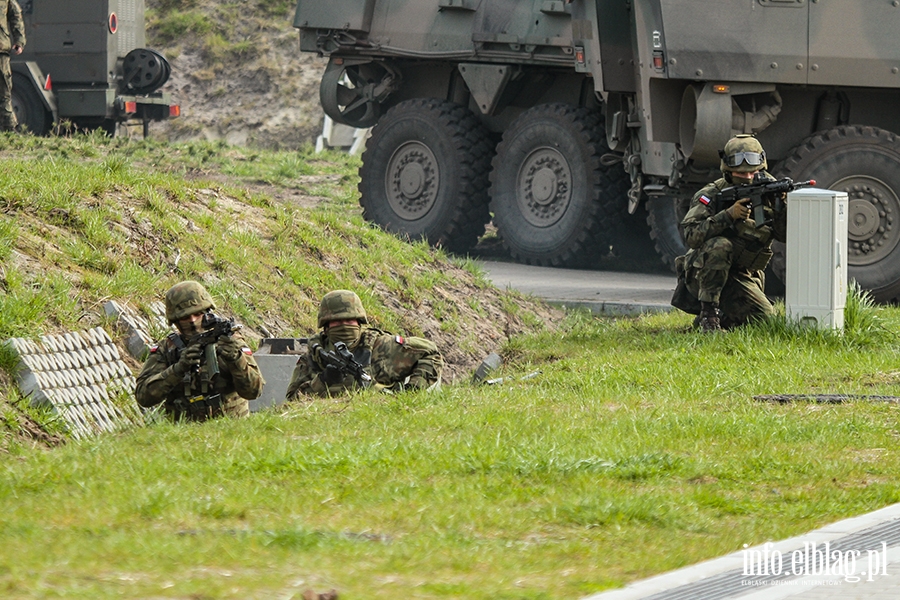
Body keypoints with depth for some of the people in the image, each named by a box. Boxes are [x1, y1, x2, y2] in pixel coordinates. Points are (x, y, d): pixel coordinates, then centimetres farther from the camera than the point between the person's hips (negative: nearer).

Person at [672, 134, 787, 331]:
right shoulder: (711, 195, -13)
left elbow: (786, 234, -11)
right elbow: (692, 235, -26)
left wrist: (780, 205, -29)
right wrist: (728, 216, -36)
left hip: (743, 277, 4)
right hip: (704, 274, -4)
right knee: (719, 245, -33)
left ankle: (721, 317, 17)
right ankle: (708, 312, -21)